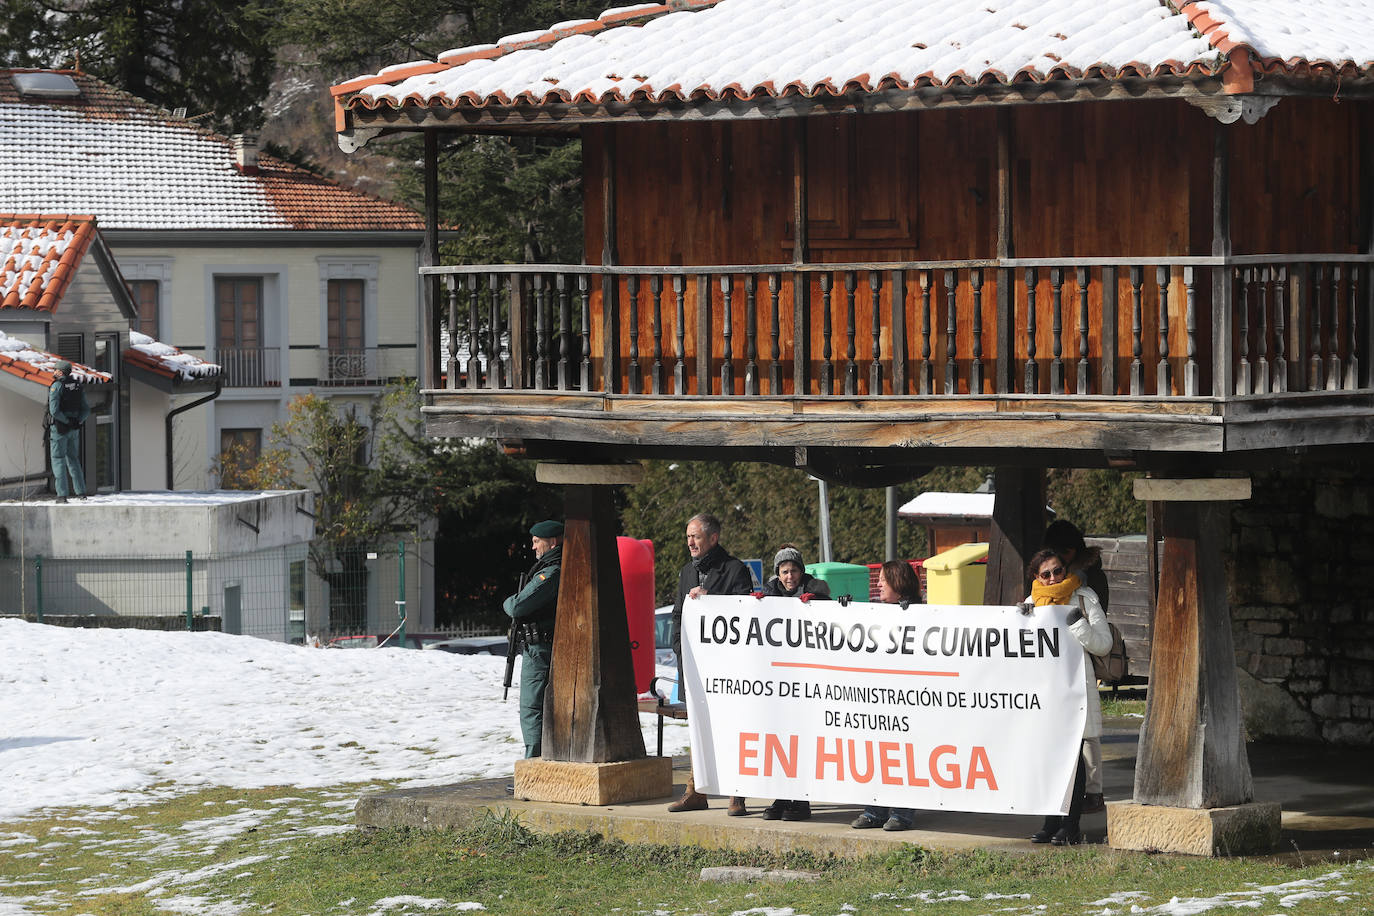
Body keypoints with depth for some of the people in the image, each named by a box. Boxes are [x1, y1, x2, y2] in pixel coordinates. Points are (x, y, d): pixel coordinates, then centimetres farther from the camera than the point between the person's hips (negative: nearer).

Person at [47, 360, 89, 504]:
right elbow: (86, 410, 9)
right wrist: (77, 421, -2)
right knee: (73, 459, 16)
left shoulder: (56, 386, -13)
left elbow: (54, 410, -22)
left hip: (60, 428, -6)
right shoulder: (77, 386, 9)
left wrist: (67, 421, -11)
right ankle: (81, 492, 13)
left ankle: (62, 494, -7)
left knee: (58, 460, -1)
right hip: (74, 429, 6)